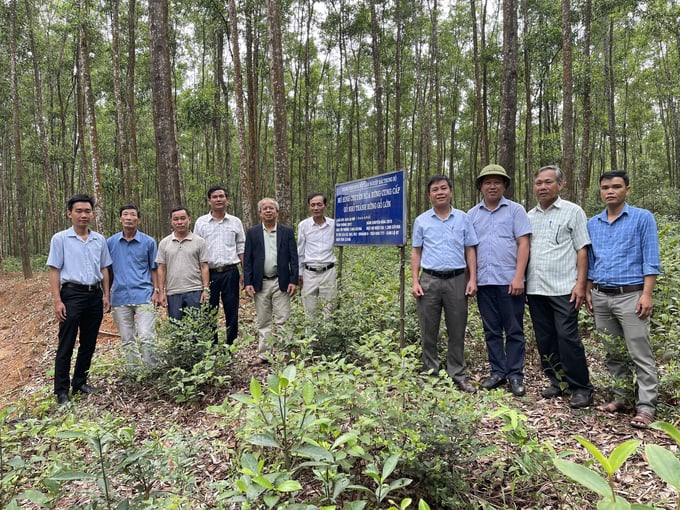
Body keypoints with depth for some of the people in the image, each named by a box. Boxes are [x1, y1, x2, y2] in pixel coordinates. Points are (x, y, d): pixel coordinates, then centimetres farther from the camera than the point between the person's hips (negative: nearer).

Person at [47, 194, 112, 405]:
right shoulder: (60, 239, -2)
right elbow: (54, 271, -4)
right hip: (72, 294, -4)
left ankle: (80, 382, 25)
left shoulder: (99, 240, 9)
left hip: (95, 295, 4)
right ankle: (61, 390, 9)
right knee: (66, 345, 0)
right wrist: (57, 301, -11)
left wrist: (106, 296, 8)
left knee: (89, 343, 11)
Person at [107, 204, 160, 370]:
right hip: (120, 297, 3)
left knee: (147, 338, -8)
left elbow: (153, 268, 7)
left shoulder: (148, 242, 2)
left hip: (144, 295, -2)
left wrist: (156, 291, -3)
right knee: (127, 341, 9)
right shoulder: (111, 242, 7)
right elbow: (108, 270, 12)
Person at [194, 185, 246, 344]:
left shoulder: (235, 222, 7)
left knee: (232, 313, 5)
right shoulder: (201, 222, 5)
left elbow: (241, 249, 9)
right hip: (209, 273, 0)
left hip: (230, 273, 0)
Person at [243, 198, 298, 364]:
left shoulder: (287, 232, 4)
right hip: (260, 283, 1)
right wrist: (247, 282, -5)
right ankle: (263, 354, 18)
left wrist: (293, 281, -6)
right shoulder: (252, 232, 5)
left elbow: (293, 258, 2)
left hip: (281, 282, -1)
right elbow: (247, 259, 3)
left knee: (282, 320, 0)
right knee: (263, 321, 9)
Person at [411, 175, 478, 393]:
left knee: (457, 331, 6)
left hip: (457, 280, 0)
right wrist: (415, 282, -2)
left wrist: (473, 279, -3)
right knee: (429, 331, 6)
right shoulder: (421, 221, 6)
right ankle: (430, 373, 18)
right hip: (429, 280, 0)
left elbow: (470, 251, 7)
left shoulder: (463, 218, 6)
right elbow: (416, 252, 7)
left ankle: (458, 375, 17)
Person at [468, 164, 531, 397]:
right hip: (484, 281, 3)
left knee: (514, 331, 4)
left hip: (509, 281, -3)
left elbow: (523, 244, -4)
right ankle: (498, 372, 20)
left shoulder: (515, 210, 2)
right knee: (491, 330, 10)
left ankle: (515, 375, 13)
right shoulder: (472, 214, 11)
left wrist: (518, 277, -13)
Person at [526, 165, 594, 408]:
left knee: (568, 338, -5)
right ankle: (558, 382, 23)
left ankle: (581, 388, 8)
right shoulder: (529, 216, 15)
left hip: (563, 288, -5)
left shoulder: (573, 211, 2)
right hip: (535, 288, 5)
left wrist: (581, 284, -10)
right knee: (545, 339, 10)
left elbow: (582, 250, -2)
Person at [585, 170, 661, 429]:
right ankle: (621, 397, 21)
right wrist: (588, 291, 11)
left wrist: (647, 294, -14)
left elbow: (651, 260, -7)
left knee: (640, 355, -3)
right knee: (612, 353, 11)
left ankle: (646, 406, 2)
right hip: (601, 298, 5)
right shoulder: (592, 224, 11)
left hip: (630, 296, -5)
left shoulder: (642, 218, -2)